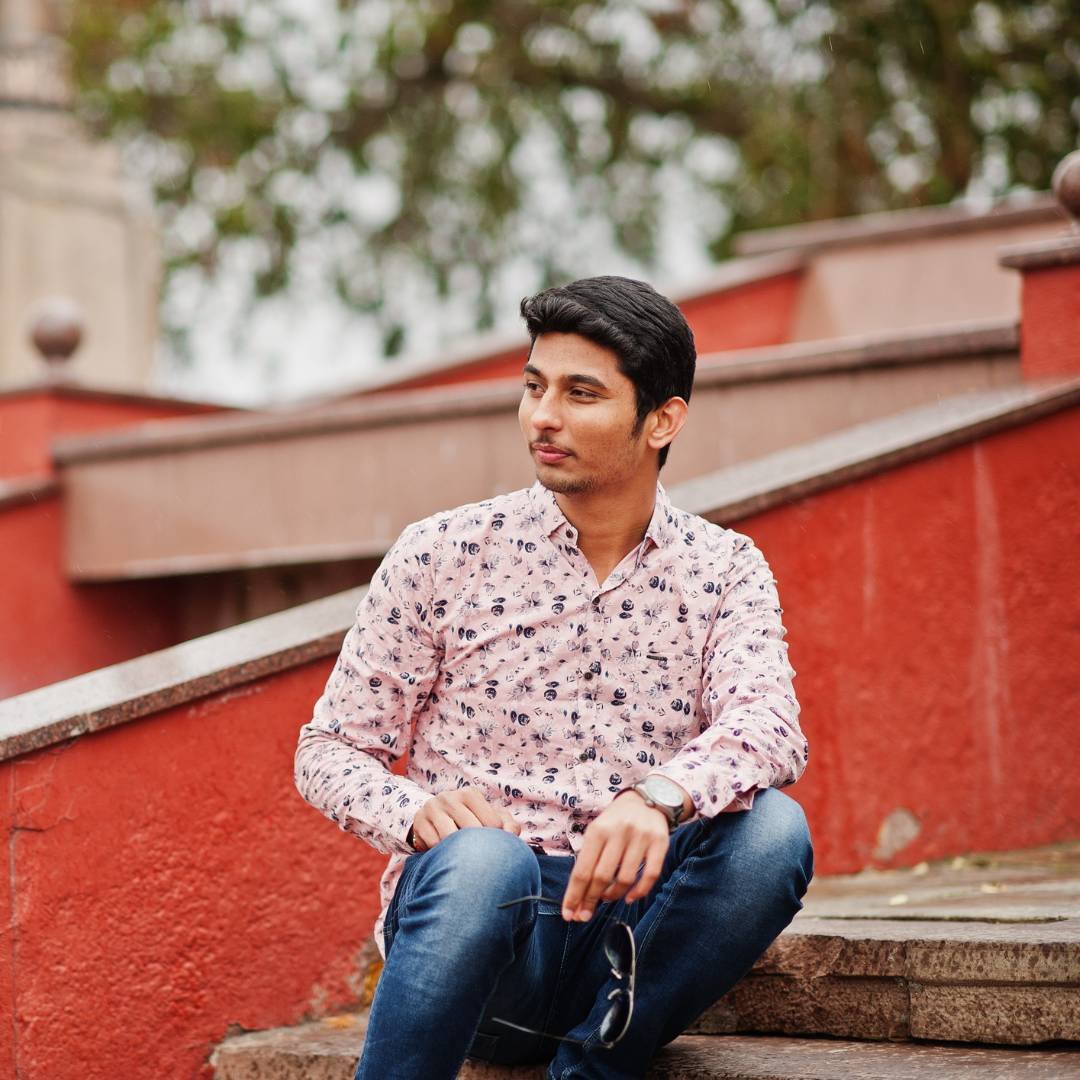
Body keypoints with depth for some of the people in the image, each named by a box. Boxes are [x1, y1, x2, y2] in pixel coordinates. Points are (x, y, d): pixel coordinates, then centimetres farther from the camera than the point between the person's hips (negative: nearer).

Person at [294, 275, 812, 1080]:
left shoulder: (724, 570, 7)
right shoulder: (441, 554, 5)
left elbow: (769, 724, -13)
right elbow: (330, 749, 6)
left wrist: (659, 796, -36)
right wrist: (417, 813, -18)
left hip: (628, 937, 2)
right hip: (470, 902, -2)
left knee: (771, 828, -28)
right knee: (483, 858, -37)